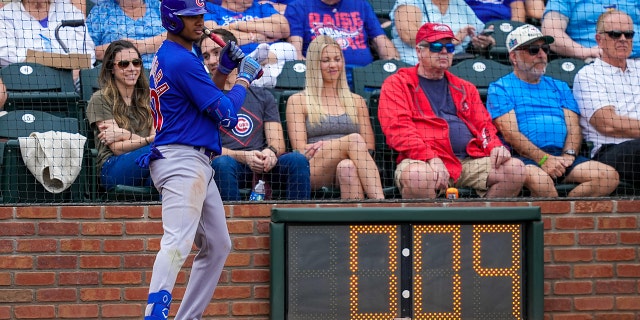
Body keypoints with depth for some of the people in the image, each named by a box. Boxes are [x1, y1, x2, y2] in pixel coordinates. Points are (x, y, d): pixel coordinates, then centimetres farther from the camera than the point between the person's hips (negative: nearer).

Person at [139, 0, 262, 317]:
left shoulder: (166, 56, 17)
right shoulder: (182, 61, -14)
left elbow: (205, 96, 27)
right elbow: (226, 114, -11)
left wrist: (224, 68, 13)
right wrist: (244, 77, 3)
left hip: (195, 164, 11)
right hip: (182, 162, -11)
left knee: (217, 245, 15)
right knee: (178, 242, -24)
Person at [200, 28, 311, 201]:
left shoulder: (263, 96, 23)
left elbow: (278, 143, 14)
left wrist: (271, 152, -13)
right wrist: (244, 157, -17)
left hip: (263, 166, 3)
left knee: (297, 159, -26)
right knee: (222, 163, -37)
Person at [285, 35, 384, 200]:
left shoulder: (356, 101, 25)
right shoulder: (298, 101, 15)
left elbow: (369, 147, 15)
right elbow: (300, 149, 4)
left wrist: (325, 146, -5)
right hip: (313, 171, -2)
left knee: (347, 167, -37)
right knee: (354, 139, -32)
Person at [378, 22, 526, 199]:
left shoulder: (465, 88, 29)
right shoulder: (397, 84, 10)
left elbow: (484, 125, 24)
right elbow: (398, 129, -5)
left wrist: (495, 147, -1)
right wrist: (431, 158, -20)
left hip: (471, 161, 5)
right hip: (422, 160, -5)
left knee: (515, 169, -16)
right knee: (418, 177, -40)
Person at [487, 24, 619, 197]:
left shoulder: (560, 87, 27)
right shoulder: (500, 89, 10)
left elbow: (573, 127, 15)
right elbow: (510, 133, -4)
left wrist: (568, 156, -7)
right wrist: (544, 159, -17)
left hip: (563, 157, 5)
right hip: (525, 158, -5)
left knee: (609, 176, -20)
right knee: (539, 179, -40)